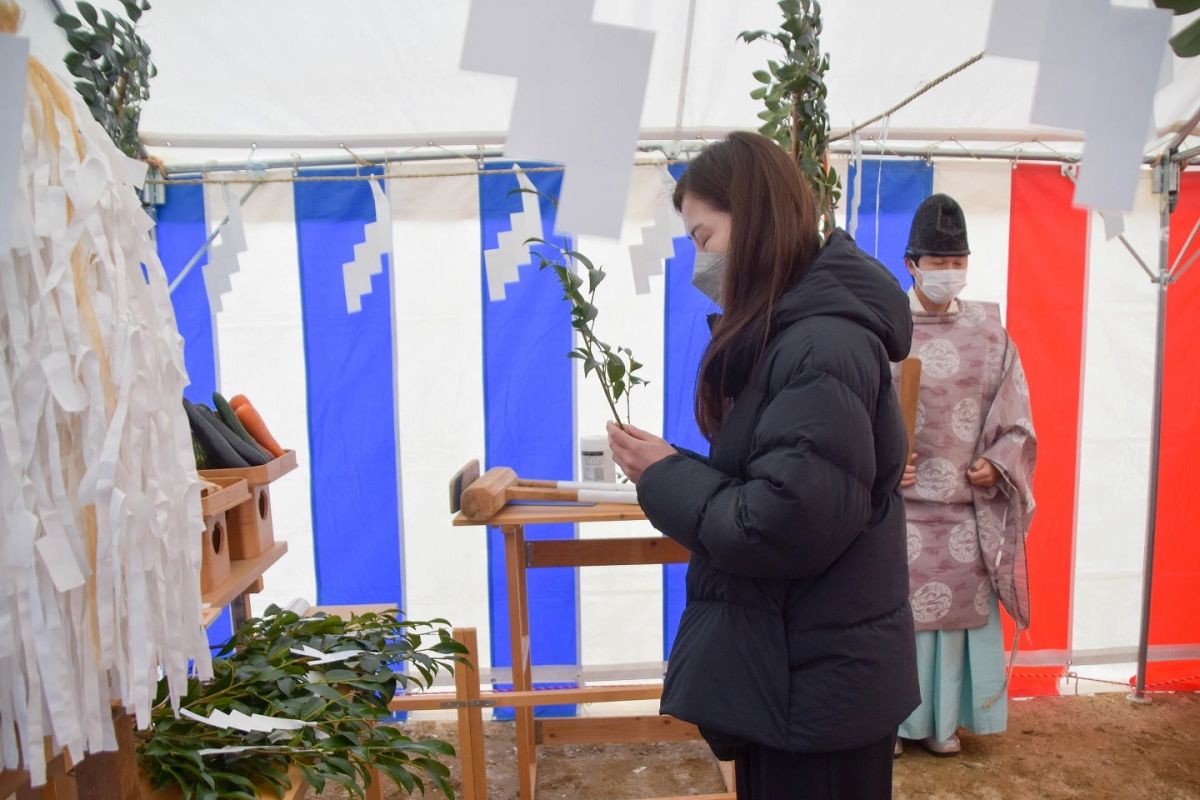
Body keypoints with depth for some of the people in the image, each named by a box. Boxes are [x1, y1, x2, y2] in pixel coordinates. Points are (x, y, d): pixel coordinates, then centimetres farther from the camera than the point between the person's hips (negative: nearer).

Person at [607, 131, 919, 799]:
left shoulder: (822, 348, -23)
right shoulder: (788, 334, 7)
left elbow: (783, 529, -28)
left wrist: (665, 478, -14)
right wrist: (676, 471, -6)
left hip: (814, 686, -9)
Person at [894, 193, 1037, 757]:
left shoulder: (989, 332, 6)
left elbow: (1015, 416, 8)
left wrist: (996, 464, -6)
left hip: (967, 502, 3)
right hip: (901, 500, -3)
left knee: (959, 604, 10)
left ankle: (944, 721, 27)